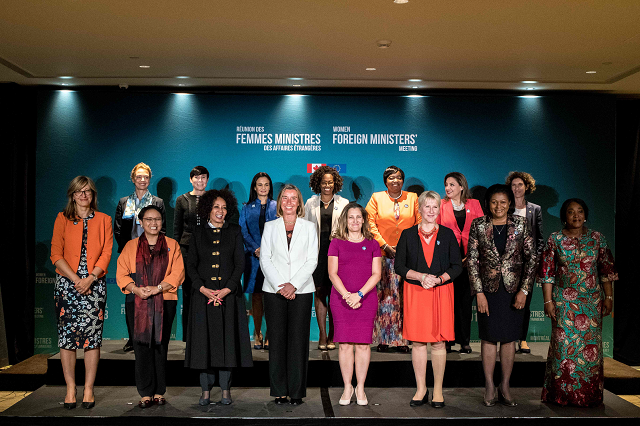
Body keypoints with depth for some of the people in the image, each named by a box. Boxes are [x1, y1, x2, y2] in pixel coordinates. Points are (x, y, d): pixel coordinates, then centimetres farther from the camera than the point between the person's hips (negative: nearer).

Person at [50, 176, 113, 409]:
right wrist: (75, 279, -10)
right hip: (67, 283, 0)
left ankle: (89, 390, 5)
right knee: (66, 336, -1)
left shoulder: (103, 220, 10)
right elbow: (56, 254, 1)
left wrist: (90, 278, -11)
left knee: (92, 337, -3)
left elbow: (106, 253, 3)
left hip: (94, 283, 0)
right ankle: (70, 389, 9)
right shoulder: (62, 219, 8)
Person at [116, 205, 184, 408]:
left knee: (160, 346, 1)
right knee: (142, 346, -2)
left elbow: (178, 273, 0)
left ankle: (159, 392, 10)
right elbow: (122, 275, 6)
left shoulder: (172, 245, 10)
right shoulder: (131, 246, 12)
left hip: (164, 302, 0)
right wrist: (136, 289, -12)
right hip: (139, 303, 1)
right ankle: (146, 393, 4)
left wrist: (157, 288, -12)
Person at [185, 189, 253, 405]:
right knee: (204, 340, 2)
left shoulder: (235, 231, 6)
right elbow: (191, 264, 5)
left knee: (227, 338, 1)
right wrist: (202, 288, -10)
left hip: (229, 294, 0)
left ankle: (226, 389, 11)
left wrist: (228, 288, -11)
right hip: (203, 294, 1)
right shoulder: (198, 232, 8)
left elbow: (240, 263, 1)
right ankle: (206, 389, 12)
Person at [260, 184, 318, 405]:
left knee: (298, 340, -1)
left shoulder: (309, 227, 9)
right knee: (277, 340, 1)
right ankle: (279, 391, 10)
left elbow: (312, 260, 1)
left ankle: (297, 391, 7)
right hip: (274, 291, 1)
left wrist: (293, 284, -11)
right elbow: (265, 259, 3)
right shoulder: (270, 227, 10)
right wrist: (279, 285, -9)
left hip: (301, 291, -1)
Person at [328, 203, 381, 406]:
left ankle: (361, 388, 13)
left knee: (363, 343, 1)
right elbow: (332, 273, 0)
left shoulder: (372, 244, 9)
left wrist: (359, 294, -11)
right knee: (345, 344, 0)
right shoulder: (336, 243, 7)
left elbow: (376, 274, 2)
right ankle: (347, 388, 12)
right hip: (341, 299, 0)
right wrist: (346, 295, -13)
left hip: (366, 299, 1)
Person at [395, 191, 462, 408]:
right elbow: (399, 266, 3)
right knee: (418, 341, 2)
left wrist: (439, 279, -12)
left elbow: (457, 266, 4)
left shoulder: (447, 235, 6)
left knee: (438, 342, 1)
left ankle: (438, 391, 12)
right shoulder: (408, 235, 6)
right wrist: (420, 276, -12)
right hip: (415, 292, 0)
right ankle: (421, 390, 14)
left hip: (441, 292, 0)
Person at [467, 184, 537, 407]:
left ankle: (505, 387, 19)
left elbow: (531, 258, 1)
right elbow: (472, 260, -2)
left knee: (509, 338, 7)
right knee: (489, 337, 4)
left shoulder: (520, 225, 1)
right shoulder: (478, 225, -1)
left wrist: (524, 290, -6)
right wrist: (479, 292, -8)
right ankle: (489, 386, 16)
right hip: (488, 288, -1)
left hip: (513, 289, 1)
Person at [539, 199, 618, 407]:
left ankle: (589, 393, 16)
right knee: (564, 344, -1)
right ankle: (563, 392, 11)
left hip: (592, 300, 1)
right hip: (564, 301, -1)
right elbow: (547, 272, 0)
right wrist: (548, 300, -4)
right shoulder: (555, 239, 0)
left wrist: (608, 297, 2)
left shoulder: (597, 238, 4)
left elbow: (606, 269, 6)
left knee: (591, 344, 4)